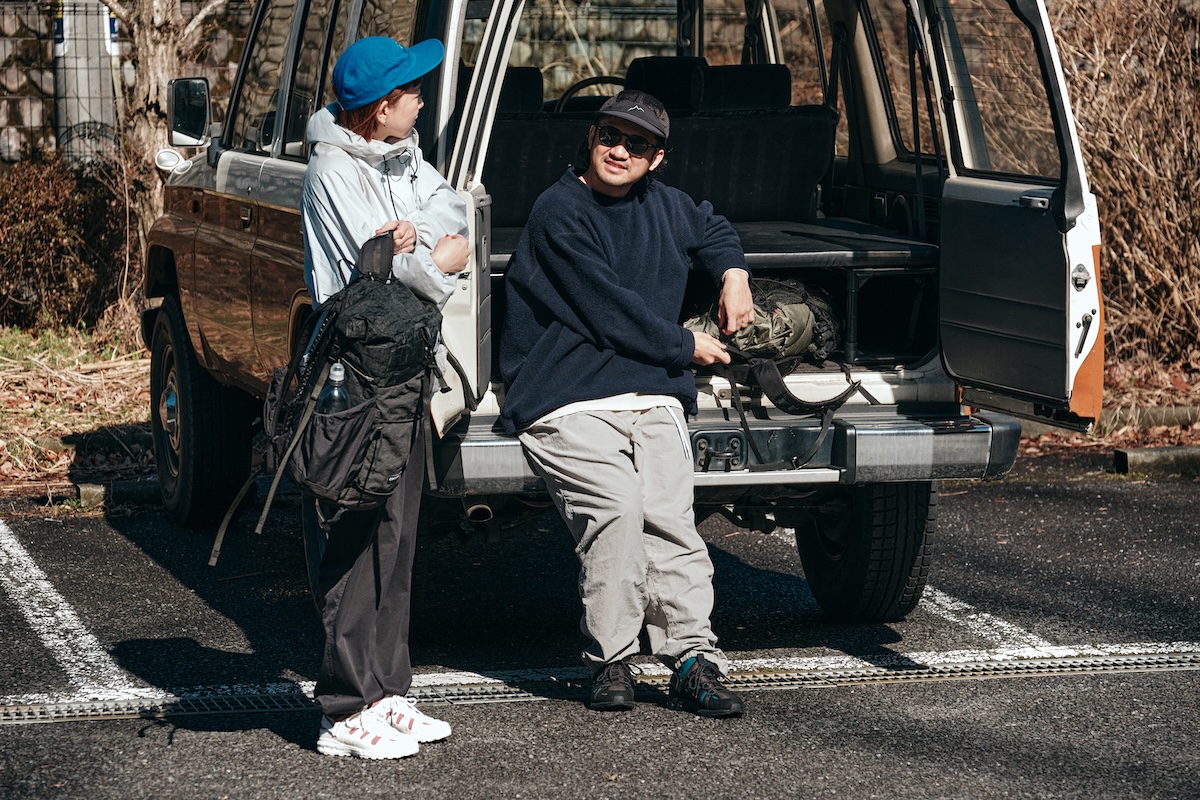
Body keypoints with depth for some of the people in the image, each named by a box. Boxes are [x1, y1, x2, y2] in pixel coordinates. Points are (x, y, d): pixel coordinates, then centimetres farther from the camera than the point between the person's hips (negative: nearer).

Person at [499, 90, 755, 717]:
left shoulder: (662, 205, 17)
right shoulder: (559, 214, -7)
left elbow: (711, 229, 42)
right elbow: (612, 317, -10)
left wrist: (733, 273, 22)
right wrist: (686, 347, 2)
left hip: (654, 401, 6)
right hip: (569, 404, -6)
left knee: (670, 518, -14)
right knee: (615, 510, -25)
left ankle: (694, 660, -14)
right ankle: (611, 664, -14)